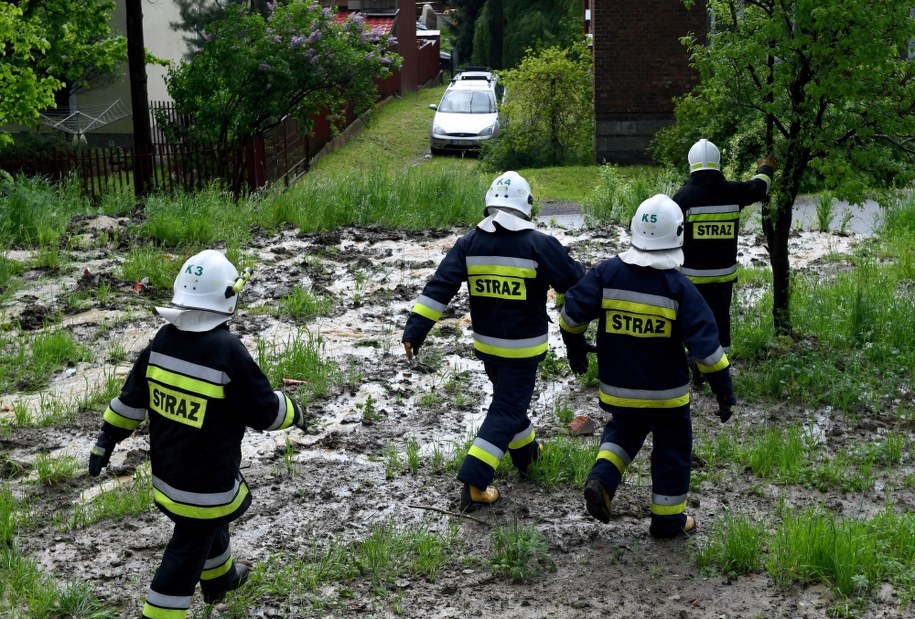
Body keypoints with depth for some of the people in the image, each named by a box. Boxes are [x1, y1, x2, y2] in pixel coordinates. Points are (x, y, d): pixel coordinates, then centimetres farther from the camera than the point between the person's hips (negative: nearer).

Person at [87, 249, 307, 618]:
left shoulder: (163, 340, -5)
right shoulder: (228, 352, -25)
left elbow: (132, 398, 4)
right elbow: (264, 412, -17)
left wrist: (106, 441, 14)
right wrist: (294, 414, 4)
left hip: (167, 466, 8)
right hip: (206, 478, -8)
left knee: (209, 521, 31)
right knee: (187, 551, 4)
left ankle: (221, 578, 54)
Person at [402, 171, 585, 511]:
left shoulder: (469, 243, -5)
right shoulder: (539, 244, -16)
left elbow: (439, 287, -9)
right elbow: (575, 284, -9)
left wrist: (415, 329, -8)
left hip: (485, 343, 5)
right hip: (523, 347, -5)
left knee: (509, 398, 27)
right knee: (506, 410, 1)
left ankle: (526, 454, 45)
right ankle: (473, 483, -6)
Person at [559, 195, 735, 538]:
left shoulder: (606, 273, -10)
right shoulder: (679, 286, -15)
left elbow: (572, 313, -7)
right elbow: (705, 343, -16)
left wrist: (574, 346, 13)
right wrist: (724, 388, -7)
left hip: (617, 388, 3)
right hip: (666, 392, -2)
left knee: (623, 429, 29)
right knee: (672, 450, 16)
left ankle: (602, 478, 4)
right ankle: (668, 520, 25)